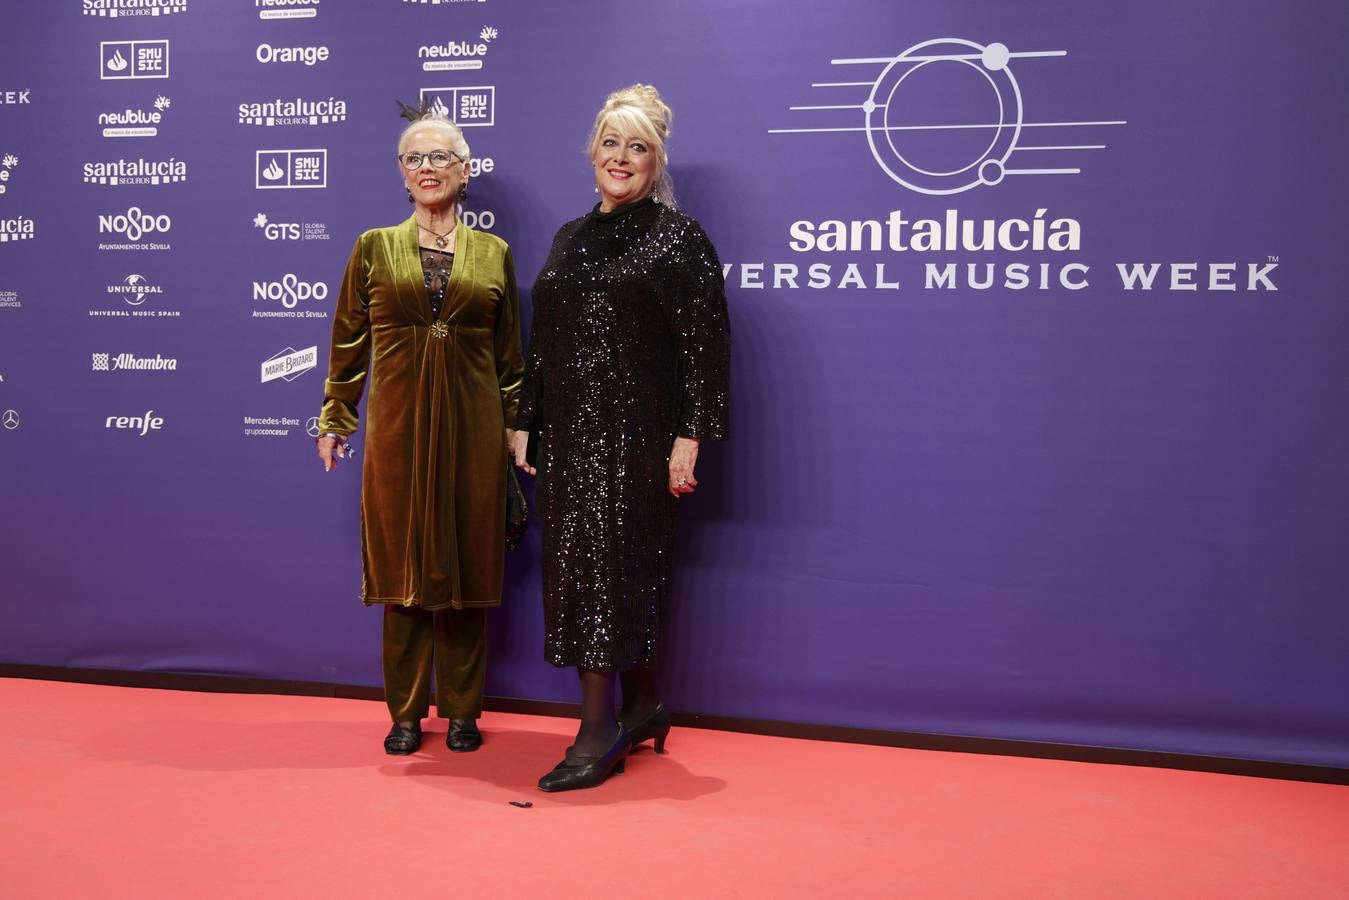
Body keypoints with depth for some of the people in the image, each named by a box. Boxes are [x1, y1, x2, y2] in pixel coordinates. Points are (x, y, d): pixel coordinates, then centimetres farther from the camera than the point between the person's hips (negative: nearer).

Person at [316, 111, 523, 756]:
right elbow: (347, 342, 8)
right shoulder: (374, 248, 7)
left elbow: (509, 354, 9)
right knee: (401, 565, 4)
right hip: (397, 426, 0)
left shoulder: (494, 253, 8)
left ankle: (462, 708, 19)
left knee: (466, 565, 6)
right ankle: (406, 713, 17)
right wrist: (334, 420, 4)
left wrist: (515, 427, 5)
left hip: (472, 429, 0)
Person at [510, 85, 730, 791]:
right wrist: (523, 424, 14)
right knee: (574, 565, 8)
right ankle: (642, 705, 23)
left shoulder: (678, 237, -3)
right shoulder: (569, 239, 15)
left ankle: (599, 731, 1)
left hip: (635, 434, -7)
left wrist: (691, 437, -16)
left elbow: (705, 343, -9)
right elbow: (541, 342, 18)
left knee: (608, 566, -8)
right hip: (569, 434, 7)